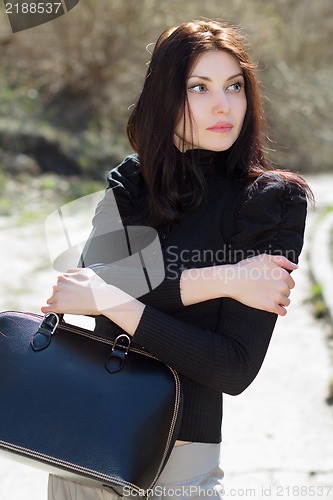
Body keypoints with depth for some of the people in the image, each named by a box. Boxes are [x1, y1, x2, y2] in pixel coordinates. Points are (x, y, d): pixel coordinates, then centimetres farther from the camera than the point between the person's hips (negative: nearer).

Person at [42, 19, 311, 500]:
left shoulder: (273, 200, -10)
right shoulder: (132, 181, 2)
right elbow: (92, 278, -15)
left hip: (179, 456, -4)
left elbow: (236, 369, -17)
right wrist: (218, 279, -22)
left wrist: (112, 301, -21)